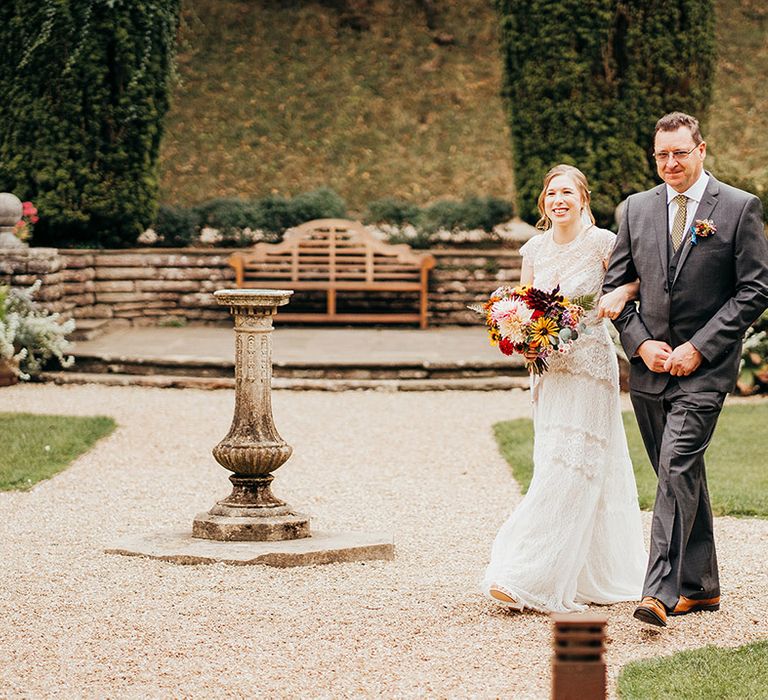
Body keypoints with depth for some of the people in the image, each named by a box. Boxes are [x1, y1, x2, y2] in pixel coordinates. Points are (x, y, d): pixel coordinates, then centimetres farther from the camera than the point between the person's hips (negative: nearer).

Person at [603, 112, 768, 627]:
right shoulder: (636, 208, 9)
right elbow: (615, 285, 12)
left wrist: (698, 348, -13)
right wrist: (641, 343, -4)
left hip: (705, 367, -5)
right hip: (650, 365, 5)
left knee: (678, 467, -17)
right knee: (681, 476, 12)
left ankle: (661, 590, -19)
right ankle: (700, 587, 22)